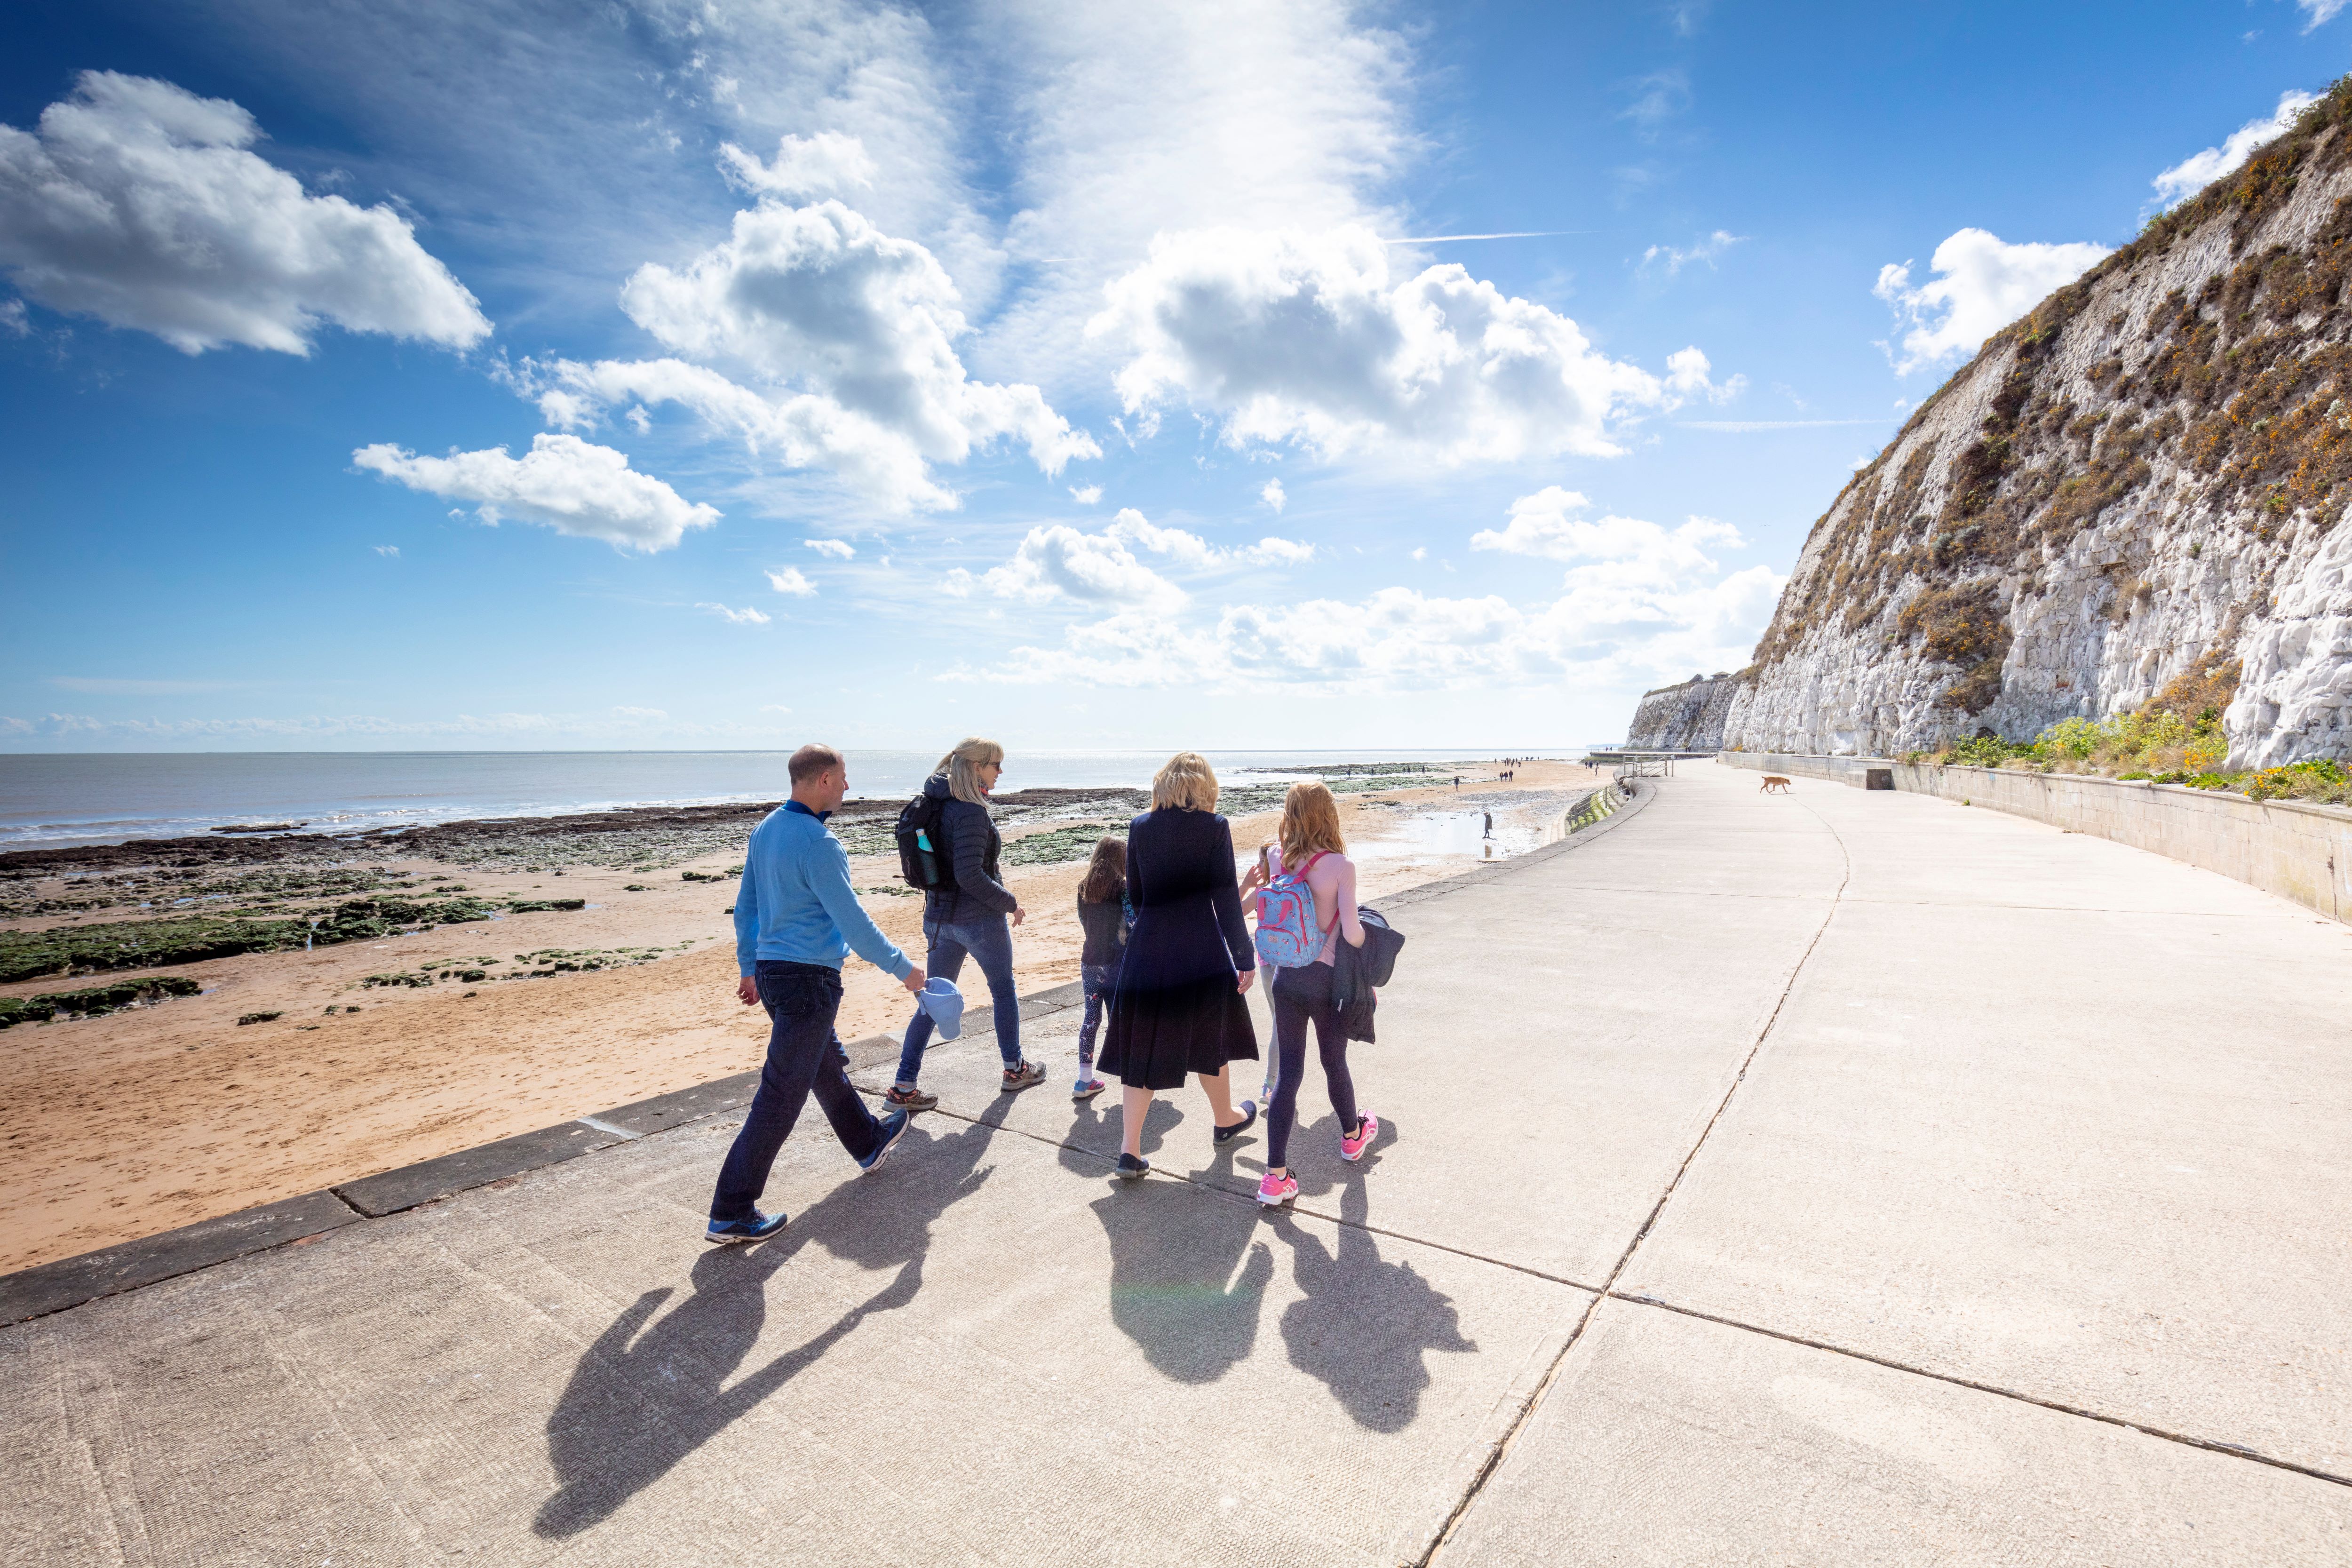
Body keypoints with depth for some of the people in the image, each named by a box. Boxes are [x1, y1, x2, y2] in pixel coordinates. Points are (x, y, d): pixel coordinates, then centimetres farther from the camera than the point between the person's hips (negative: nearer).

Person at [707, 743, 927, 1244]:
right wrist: (904, 969, -8)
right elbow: (853, 923, -19)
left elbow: (745, 907, 14)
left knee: (829, 1065, 25)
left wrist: (750, 968, 23)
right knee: (781, 1097, 0)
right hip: (808, 979, -10)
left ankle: (869, 1143, 45)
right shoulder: (818, 844, -21)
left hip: (772, 972, 10)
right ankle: (731, 1214, 9)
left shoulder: (766, 830, 6)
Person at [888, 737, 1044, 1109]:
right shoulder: (971, 812, -21)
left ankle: (903, 1087, 11)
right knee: (1004, 991, 14)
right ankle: (1015, 1069, 29)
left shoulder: (937, 803, 6)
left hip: (939, 917, 7)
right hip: (979, 918, -7)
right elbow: (970, 875, -25)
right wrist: (1009, 901, -14)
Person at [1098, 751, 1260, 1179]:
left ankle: (1130, 1149, 8)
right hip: (1202, 953, -2)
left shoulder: (1140, 827, 2)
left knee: (1142, 1045, 10)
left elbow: (1135, 895, 8)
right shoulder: (1214, 827, -8)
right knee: (1208, 1038, 18)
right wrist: (1244, 957, -4)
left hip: (1147, 951, 2)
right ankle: (1226, 1120, 40)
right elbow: (1226, 898, -10)